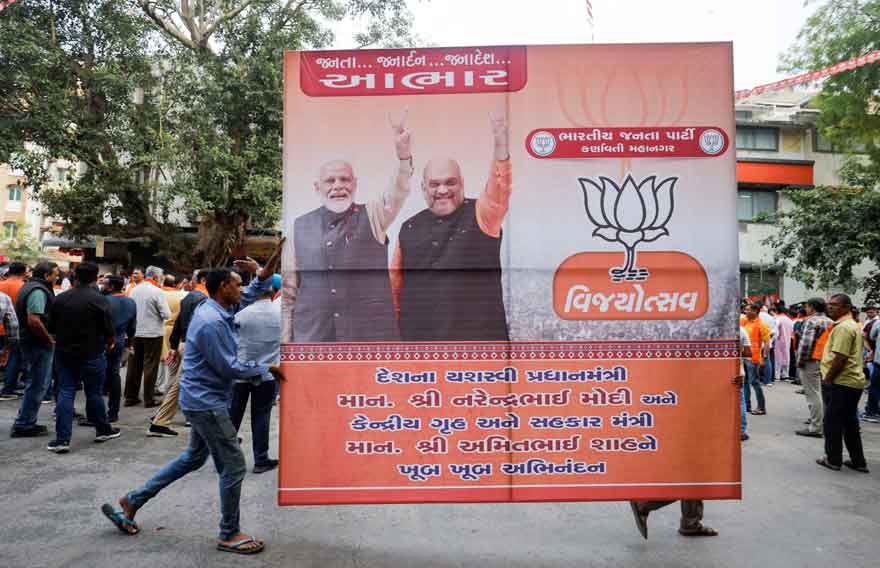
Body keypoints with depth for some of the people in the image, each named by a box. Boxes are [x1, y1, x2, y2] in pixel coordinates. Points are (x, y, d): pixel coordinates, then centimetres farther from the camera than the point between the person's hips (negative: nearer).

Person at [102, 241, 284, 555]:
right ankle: (229, 534, 13)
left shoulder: (217, 309, 5)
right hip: (206, 402, -10)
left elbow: (250, 296, 16)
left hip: (204, 400, 10)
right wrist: (265, 368, -11)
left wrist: (268, 268, -1)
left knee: (193, 457, 24)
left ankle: (132, 501, 32)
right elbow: (229, 367, -22)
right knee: (233, 465, -1)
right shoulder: (211, 322, -25)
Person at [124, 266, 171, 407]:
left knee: (134, 365, 13)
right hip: (153, 333, -5)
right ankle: (149, 399, 6)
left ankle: (130, 397, 20)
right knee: (150, 366, 1)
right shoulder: (158, 291, -14)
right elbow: (166, 314, -15)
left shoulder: (134, 289, 3)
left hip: (135, 332, 5)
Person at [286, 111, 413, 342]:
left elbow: (398, 192, -16)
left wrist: (403, 153, -34)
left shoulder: (372, 215, 4)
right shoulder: (300, 226, 9)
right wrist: (286, 336, 13)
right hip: (312, 336, 2)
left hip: (370, 337, -1)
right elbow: (290, 287, 13)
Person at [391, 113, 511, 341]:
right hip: (419, 338, 3)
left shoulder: (480, 215, -1)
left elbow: (499, 187, -21)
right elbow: (396, 281, 13)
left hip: (476, 339, -3)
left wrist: (500, 145, -35)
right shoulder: (410, 228, 7)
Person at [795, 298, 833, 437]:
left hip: (812, 362, -9)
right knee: (822, 393, 19)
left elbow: (806, 343, -20)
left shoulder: (811, 321, -13)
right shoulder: (830, 322, 12)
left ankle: (815, 428, -4)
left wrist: (800, 361, -12)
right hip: (825, 362, 9)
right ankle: (821, 421, 30)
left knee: (813, 394, -6)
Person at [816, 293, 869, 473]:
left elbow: (840, 358, -23)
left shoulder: (843, 327, -17)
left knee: (833, 423, 1)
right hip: (853, 382, 10)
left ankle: (833, 460, 10)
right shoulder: (853, 325, 16)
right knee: (850, 423, 16)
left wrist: (827, 379, -14)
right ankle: (858, 461, 21)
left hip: (841, 383, -10)